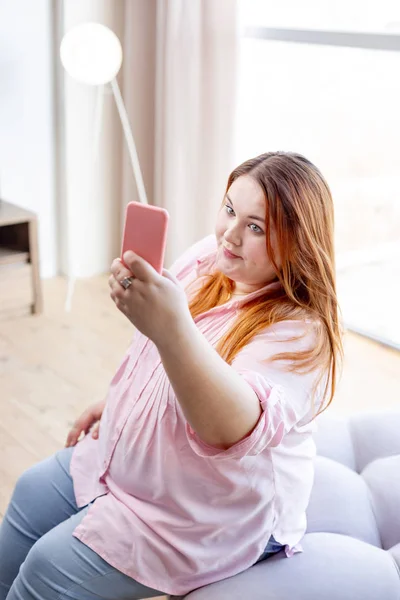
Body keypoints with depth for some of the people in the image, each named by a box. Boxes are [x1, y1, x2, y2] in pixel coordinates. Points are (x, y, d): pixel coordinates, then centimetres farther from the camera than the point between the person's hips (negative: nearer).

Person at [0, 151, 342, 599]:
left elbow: (235, 427, -48)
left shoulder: (299, 332, -30)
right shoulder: (208, 259, -7)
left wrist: (172, 328, -60)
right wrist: (116, 402, 14)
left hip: (208, 517, -8)